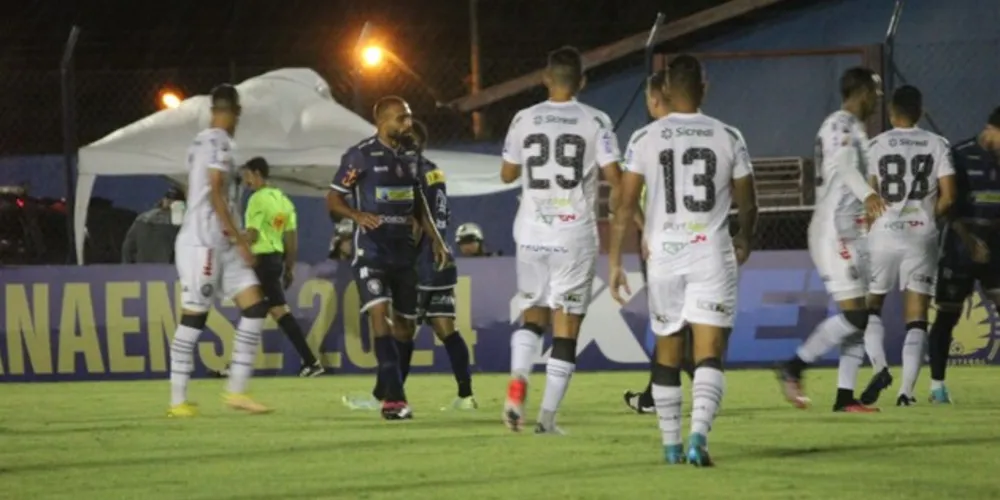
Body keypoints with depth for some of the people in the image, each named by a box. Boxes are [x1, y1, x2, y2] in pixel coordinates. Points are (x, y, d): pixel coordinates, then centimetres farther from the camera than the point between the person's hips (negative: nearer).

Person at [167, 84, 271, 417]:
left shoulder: (200, 142, 16)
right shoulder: (218, 143, -11)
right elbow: (215, 195, -17)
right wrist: (240, 240, -15)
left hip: (220, 247, 9)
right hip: (203, 243, -9)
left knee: (255, 307, 3)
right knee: (193, 318, -7)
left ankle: (236, 391, 2)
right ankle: (178, 400, -3)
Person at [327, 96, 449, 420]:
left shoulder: (410, 157, 12)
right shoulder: (360, 156, -7)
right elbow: (333, 200, -6)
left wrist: (436, 240, 16)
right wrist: (357, 215, -24)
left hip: (404, 250, 7)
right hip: (371, 250, -7)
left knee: (405, 322, 9)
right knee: (379, 312, -19)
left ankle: (391, 393, 23)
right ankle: (395, 397, -25)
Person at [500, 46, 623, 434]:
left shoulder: (524, 120, 2)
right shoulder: (595, 122, -5)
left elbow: (507, 174, 12)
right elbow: (615, 178, -9)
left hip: (532, 233, 2)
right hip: (575, 236, -2)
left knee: (533, 314, 18)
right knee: (566, 326, 4)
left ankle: (518, 381, -9)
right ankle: (548, 417, 1)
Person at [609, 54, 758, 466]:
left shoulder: (646, 139, 0)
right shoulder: (728, 138, 0)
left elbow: (625, 206, -3)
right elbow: (748, 205, 8)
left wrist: (614, 262, 3)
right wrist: (744, 240, 28)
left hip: (663, 255, 1)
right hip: (712, 255, -1)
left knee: (667, 354, 16)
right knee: (708, 355, -4)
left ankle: (671, 444, 22)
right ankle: (698, 435, -25)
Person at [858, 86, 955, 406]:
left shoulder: (876, 146, -2)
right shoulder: (936, 145, 2)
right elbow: (948, 197, -2)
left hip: (884, 235, -1)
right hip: (922, 236, 1)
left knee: (870, 305, 14)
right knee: (916, 316, 5)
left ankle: (879, 366, -9)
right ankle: (907, 390, -3)